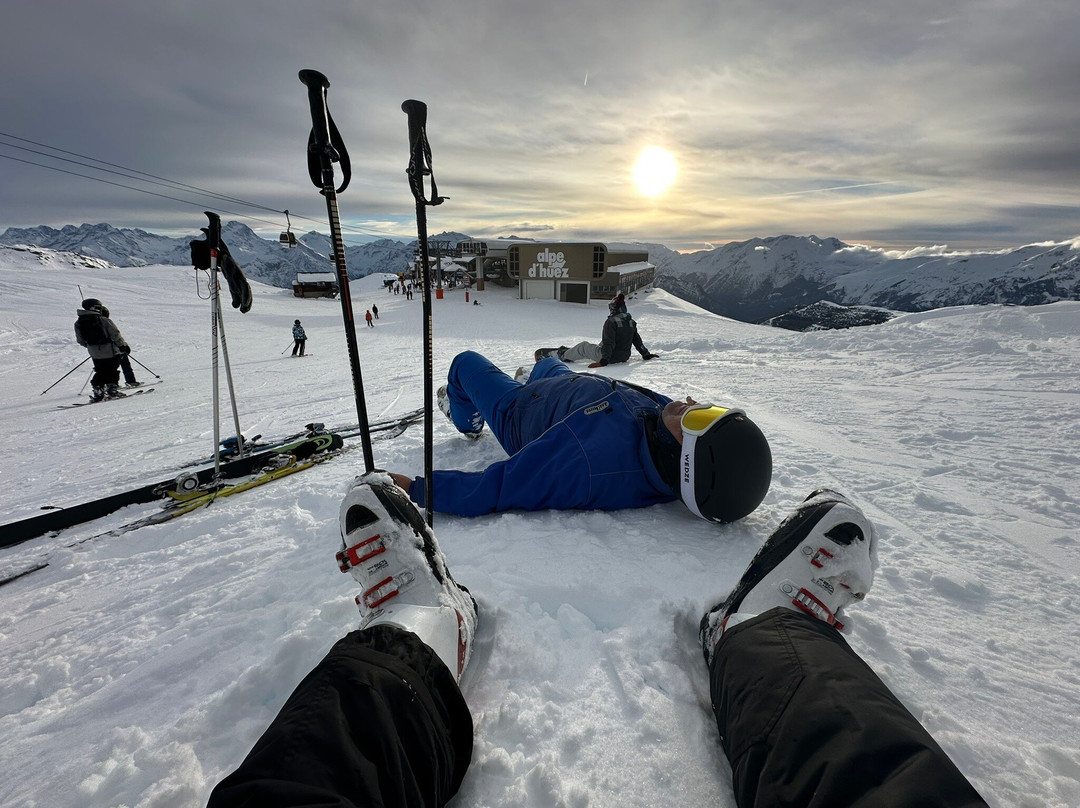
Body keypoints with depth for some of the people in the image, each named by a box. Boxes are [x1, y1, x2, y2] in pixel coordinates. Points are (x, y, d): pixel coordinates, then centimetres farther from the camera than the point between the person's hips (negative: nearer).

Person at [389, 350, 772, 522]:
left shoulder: (591, 466, -55)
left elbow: (489, 491, -46)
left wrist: (413, 487, -40)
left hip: (518, 412, -5)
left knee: (466, 361, 21)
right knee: (547, 362, 35)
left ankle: (466, 421, 56)